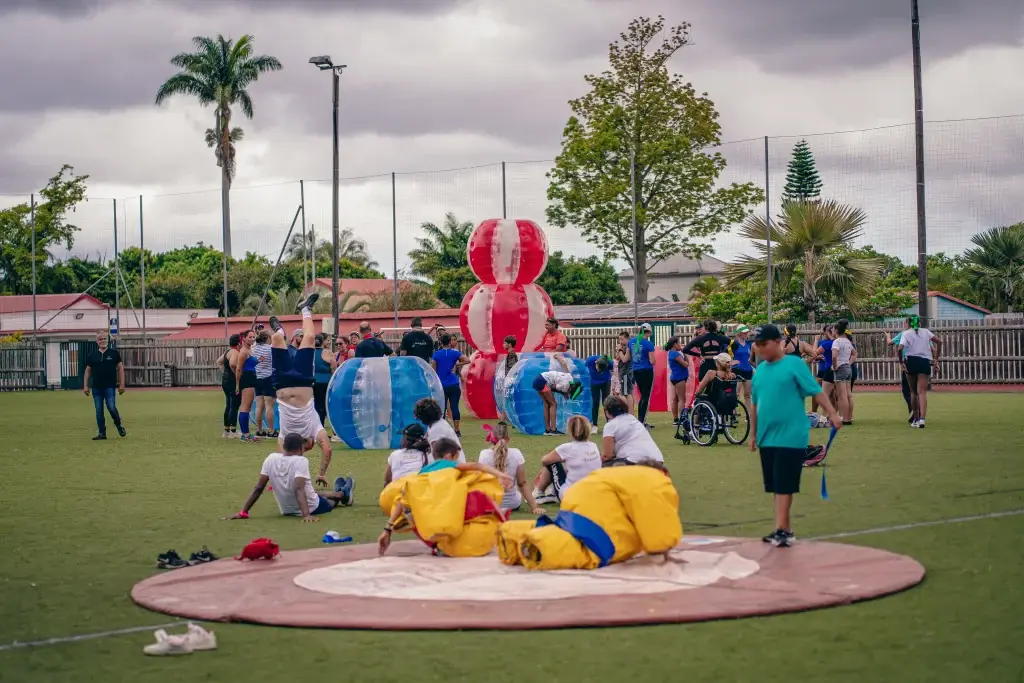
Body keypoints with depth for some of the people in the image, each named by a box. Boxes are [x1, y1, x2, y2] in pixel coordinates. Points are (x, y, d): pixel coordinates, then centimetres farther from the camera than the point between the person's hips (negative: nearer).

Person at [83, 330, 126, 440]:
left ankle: (119, 426, 15)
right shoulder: (92, 356, 8)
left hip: (110, 387, -3)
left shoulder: (114, 353, 2)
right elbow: (88, 371, 13)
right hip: (96, 388, 3)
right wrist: (86, 386, 7)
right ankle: (101, 433, 10)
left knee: (111, 407, -11)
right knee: (99, 411, 3)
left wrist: (122, 384, -1)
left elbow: (120, 368, 4)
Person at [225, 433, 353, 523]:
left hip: (286, 510, 5)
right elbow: (299, 490, -37)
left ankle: (339, 494, 62)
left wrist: (243, 512, -9)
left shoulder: (271, 459, -13)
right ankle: (343, 494, 61)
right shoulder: (301, 461, -26)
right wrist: (306, 514, -45)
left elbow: (258, 488, -13)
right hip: (312, 508, -5)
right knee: (331, 500, 29)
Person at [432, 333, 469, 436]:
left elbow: (432, 368, -1)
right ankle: (457, 431, 3)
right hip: (454, 385, -1)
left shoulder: (436, 354, 0)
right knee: (455, 407, 1)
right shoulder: (454, 353, -2)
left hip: (441, 385, 1)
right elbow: (467, 360, -7)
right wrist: (457, 364, 1)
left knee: (442, 408, 7)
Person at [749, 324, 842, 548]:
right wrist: (754, 434, 20)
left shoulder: (794, 364, -7)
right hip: (767, 438, 7)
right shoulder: (760, 370, 11)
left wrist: (832, 414, -22)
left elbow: (816, 391, -11)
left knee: (784, 485, -8)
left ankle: (781, 530, -7)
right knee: (775, 485, 11)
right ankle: (785, 529, 20)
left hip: (791, 437, -6)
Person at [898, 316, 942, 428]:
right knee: (922, 392, -6)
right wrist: (936, 359, 8)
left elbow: (900, 348, -14)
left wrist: (901, 361, -7)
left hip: (911, 361, -1)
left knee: (913, 392, 14)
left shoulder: (906, 333, 5)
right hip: (925, 362, 1)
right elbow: (939, 341, 5)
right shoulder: (925, 331, 14)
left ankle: (915, 419, 21)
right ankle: (922, 418, -24)